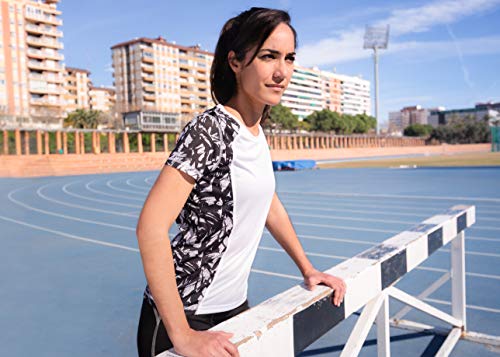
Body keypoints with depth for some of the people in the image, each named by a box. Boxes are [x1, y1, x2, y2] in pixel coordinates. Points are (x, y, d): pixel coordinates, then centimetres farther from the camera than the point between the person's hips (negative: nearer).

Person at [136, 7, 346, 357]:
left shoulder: (258, 132, 3)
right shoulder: (210, 129, -21)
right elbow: (151, 226, -27)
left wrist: (308, 269, 13)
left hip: (235, 305, 8)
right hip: (184, 314, -7)